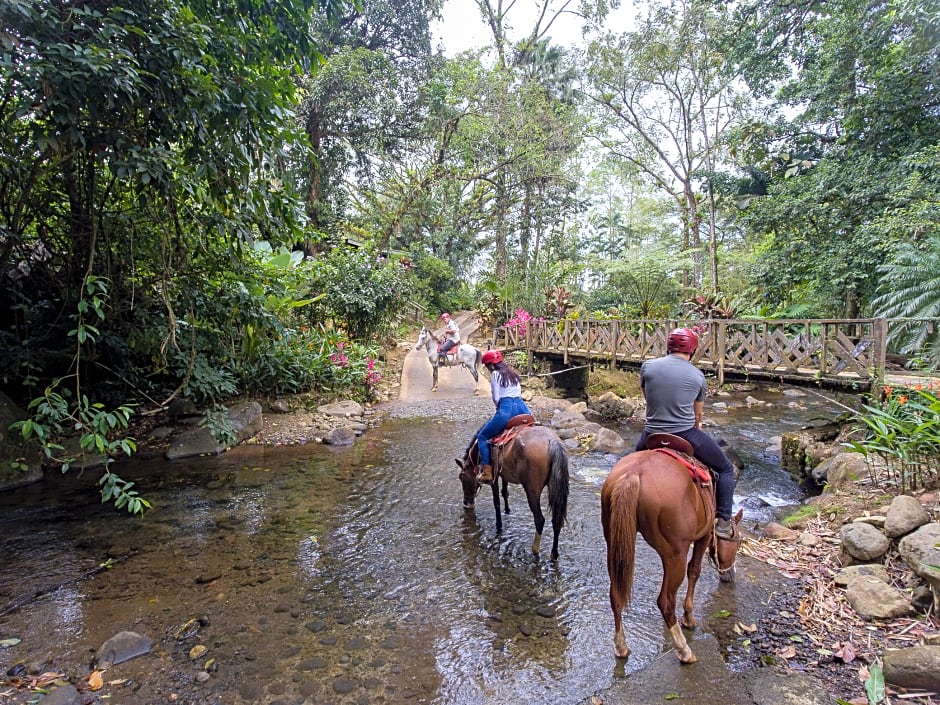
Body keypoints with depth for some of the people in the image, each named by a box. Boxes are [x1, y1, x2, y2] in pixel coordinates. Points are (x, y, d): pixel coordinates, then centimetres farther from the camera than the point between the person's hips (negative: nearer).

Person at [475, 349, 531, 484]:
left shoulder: (495, 374, 2)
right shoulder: (513, 373, 22)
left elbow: (496, 398, -3)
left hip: (506, 409, -7)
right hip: (522, 407, 7)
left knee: (482, 436, 6)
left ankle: (487, 472, -2)